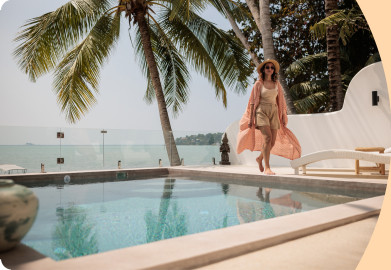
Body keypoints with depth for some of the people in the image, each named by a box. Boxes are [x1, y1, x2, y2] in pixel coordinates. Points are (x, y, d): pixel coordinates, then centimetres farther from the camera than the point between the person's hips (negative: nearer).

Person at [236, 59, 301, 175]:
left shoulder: (277, 84, 13)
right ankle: (267, 167, -19)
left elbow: (280, 101, 15)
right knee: (267, 138, -21)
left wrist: (284, 117, 11)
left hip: (274, 112, 5)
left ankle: (260, 158, 29)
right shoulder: (258, 83, 2)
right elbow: (253, 102, -1)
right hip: (262, 111, -5)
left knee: (273, 141, 2)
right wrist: (251, 119, -7)